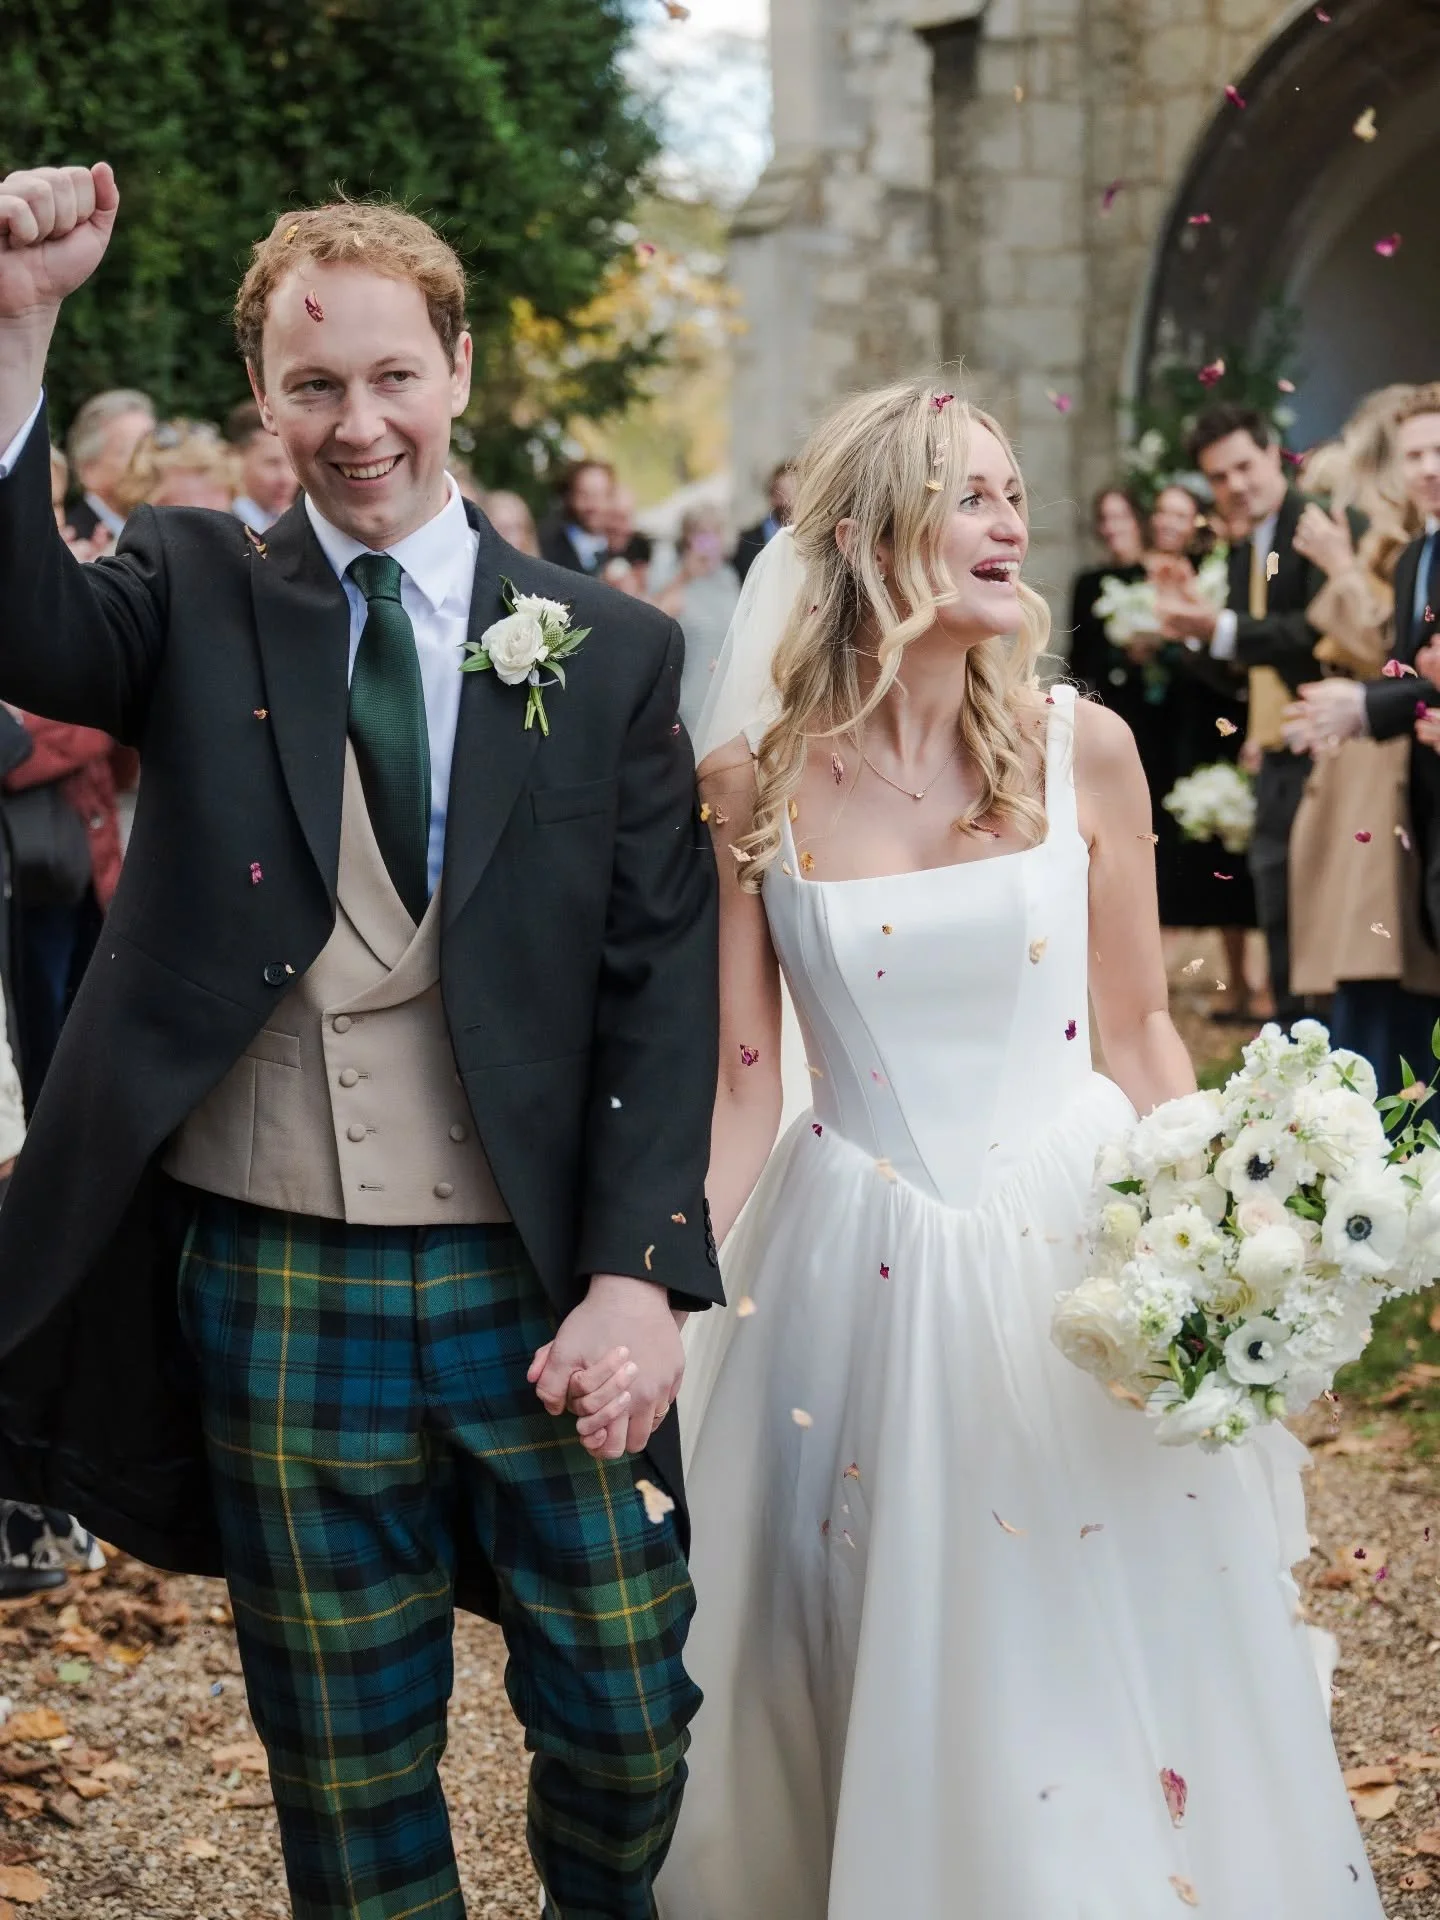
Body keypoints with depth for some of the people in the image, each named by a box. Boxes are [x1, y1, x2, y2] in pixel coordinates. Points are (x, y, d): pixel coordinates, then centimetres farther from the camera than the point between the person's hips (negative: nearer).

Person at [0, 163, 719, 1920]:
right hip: (274, 1297, 0)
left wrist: (637, 1278, -9)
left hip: (538, 1294, 0)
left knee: (631, 1732, 10)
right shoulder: (195, 596, 3)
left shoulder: (613, 652, 2)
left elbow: (660, 986, -1)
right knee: (347, 1774, 13)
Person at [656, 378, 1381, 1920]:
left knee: (1092, 1695, 8)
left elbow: (1138, 1029, 5)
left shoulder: (1081, 750, -2)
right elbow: (740, 1076, 1)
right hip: (854, 1277, 0)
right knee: (874, 1703, 11)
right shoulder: (753, 784, -3)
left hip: (1071, 1248, 1)